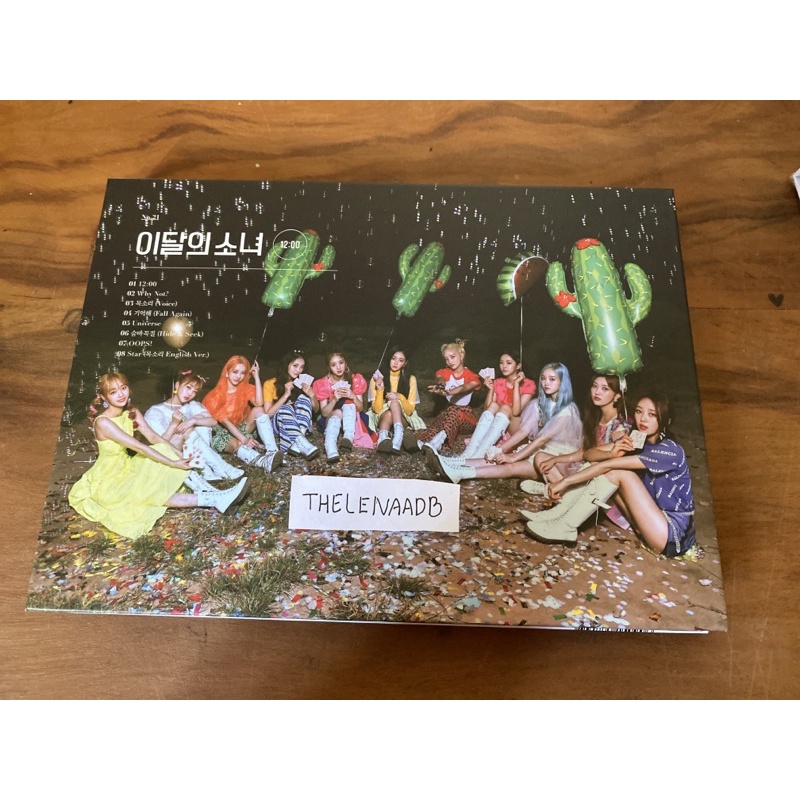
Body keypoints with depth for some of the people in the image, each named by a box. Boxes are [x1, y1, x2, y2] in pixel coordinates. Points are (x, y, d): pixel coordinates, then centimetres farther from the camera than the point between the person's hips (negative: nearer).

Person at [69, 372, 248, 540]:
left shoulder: (132, 413, -2)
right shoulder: (103, 422, -26)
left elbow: (154, 438, -7)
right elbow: (140, 447, -30)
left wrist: (181, 456, -19)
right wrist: (174, 463, -29)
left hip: (126, 469, 7)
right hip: (107, 481, -7)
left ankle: (211, 494, -23)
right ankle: (211, 500, -38)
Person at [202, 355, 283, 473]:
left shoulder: (246, 388, -2)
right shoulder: (216, 396, -11)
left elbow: (259, 404, -25)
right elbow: (226, 422, -20)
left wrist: (257, 377, -24)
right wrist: (244, 439, -32)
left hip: (241, 429, 4)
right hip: (222, 433, -3)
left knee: (258, 410, -23)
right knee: (236, 444, -37)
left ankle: (272, 451, -43)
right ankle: (265, 462, -66)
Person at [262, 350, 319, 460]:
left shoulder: (303, 382, 6)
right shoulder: (270, 384, -2)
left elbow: (316, 409, 8)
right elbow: (268, 414, -11)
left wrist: (312, 395, -13)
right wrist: (286, 395, -20)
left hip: (300, 424, 2)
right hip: (277, 424, -2)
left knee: (304, 398, -25)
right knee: (286, 408, -34)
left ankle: (296, 444, -44)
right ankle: (303, 445, -56)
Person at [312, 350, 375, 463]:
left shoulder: (356, 379, -8)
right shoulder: (323, 384, -9)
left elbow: (360, 408, -9)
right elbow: (324, 413, -13)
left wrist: (353, 396, -30)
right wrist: (334, 400, -32)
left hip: (351, 418, 1)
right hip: (331, 418, -1)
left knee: (348, 401, -28)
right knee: (337, 412, -34)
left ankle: (349, 438, -52)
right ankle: (331, 450, -61)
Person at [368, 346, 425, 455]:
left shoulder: (410, 379, -4)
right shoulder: (377, 378, -5)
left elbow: (410, 410, -5)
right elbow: (377, 409, -9)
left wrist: (400, 397, -24)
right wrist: (380, 390, -24)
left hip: (403, 419, 1)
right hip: (382, 418, -1)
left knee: (395, 402, -31)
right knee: (389, 413, -35)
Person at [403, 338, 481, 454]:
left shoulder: (471, 376, -1)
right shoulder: (445, 372, 8)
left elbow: (464, 387, -25)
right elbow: (440, 378, -18)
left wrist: (448, 392, -49)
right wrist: (440, 385, -45)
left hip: (466, 415, -3)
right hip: (449, 411, 3)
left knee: (453, 411, -37)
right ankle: (420, 440, -67)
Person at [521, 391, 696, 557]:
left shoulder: (670, 451, -19)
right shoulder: (639, 443, 7)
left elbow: (609, 465, -26)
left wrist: (566, 481, -27)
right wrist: (614, 454, -25)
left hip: (675, 534, -7)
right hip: (655, 518, 7)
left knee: (617, 472, -23)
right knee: (603, 474, -6)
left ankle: (565, 526, -22)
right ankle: (559, 513, -11)